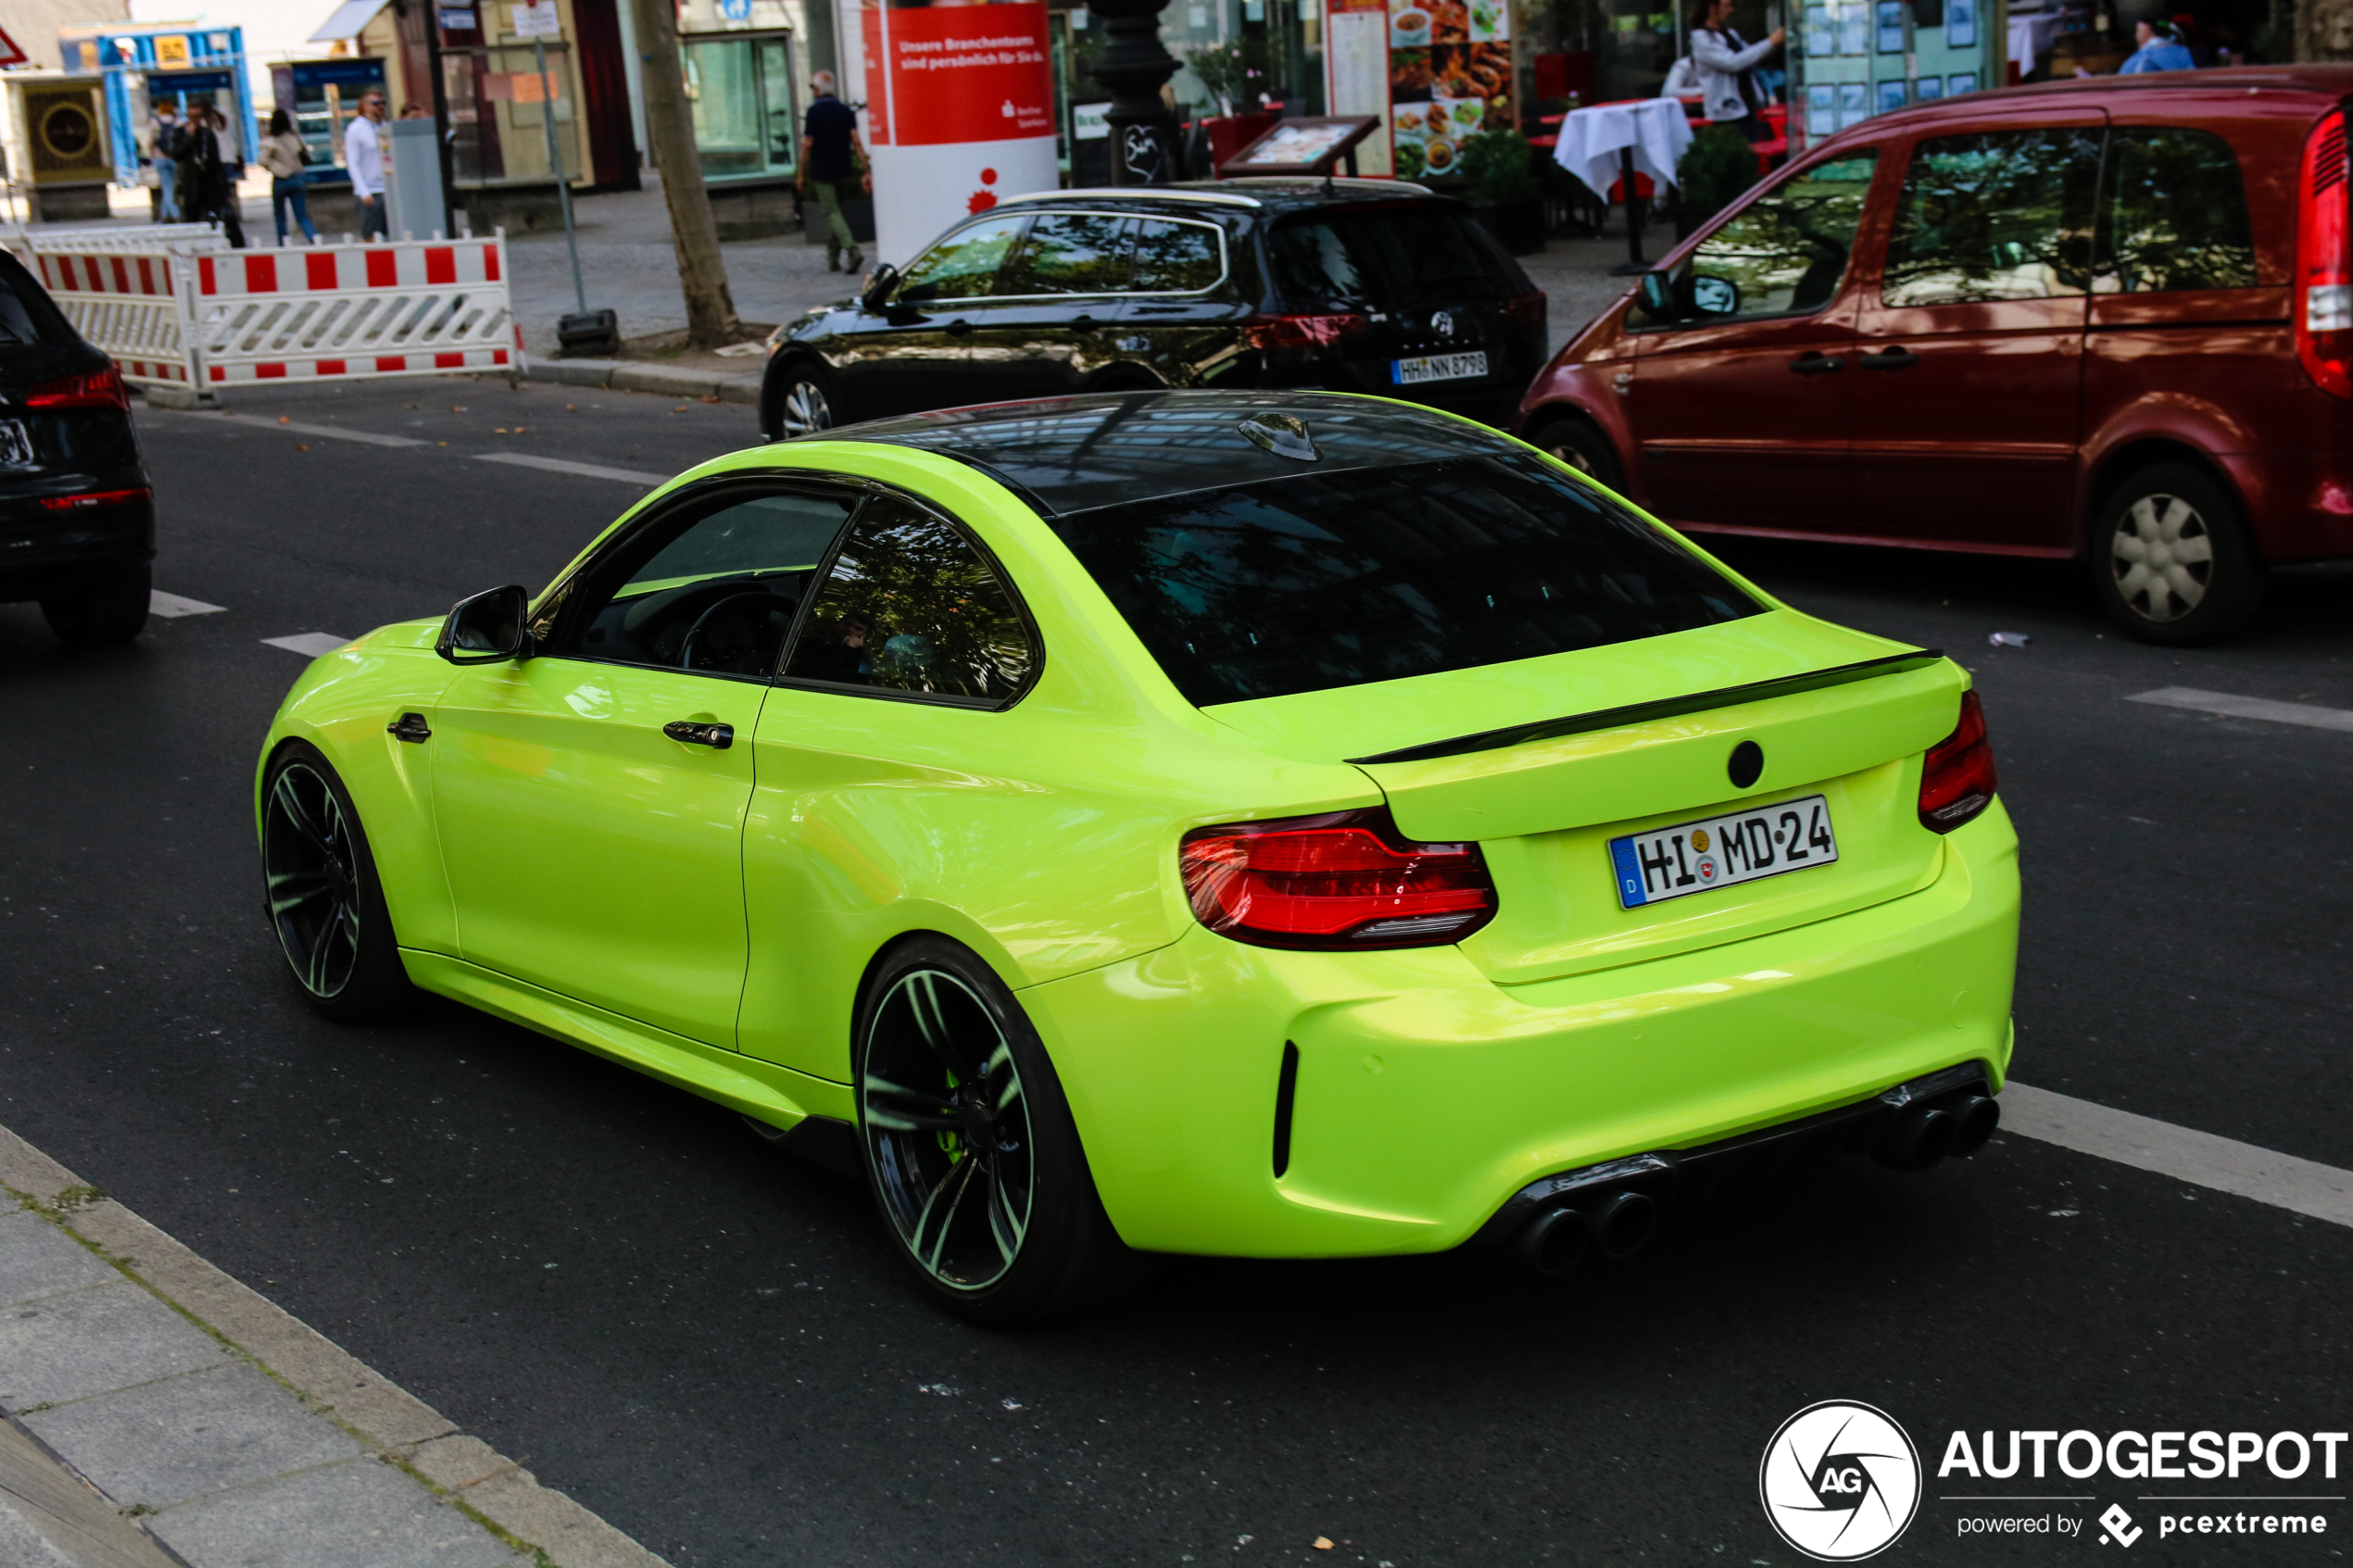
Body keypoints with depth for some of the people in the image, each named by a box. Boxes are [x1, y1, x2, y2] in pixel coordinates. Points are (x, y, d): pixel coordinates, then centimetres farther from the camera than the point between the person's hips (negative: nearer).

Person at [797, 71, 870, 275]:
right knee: (834, 212, 16)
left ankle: (853, 250, -26)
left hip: (822, 172, -6)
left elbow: (806, 145, -10)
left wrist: (801, 174, -2)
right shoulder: (846, 110, 5)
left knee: (832, 212, -6)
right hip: (843, 171, 6)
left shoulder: (815, 111, -10)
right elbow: (856, 142, -2)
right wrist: (865, 171, -3)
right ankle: (833, 260, 18)